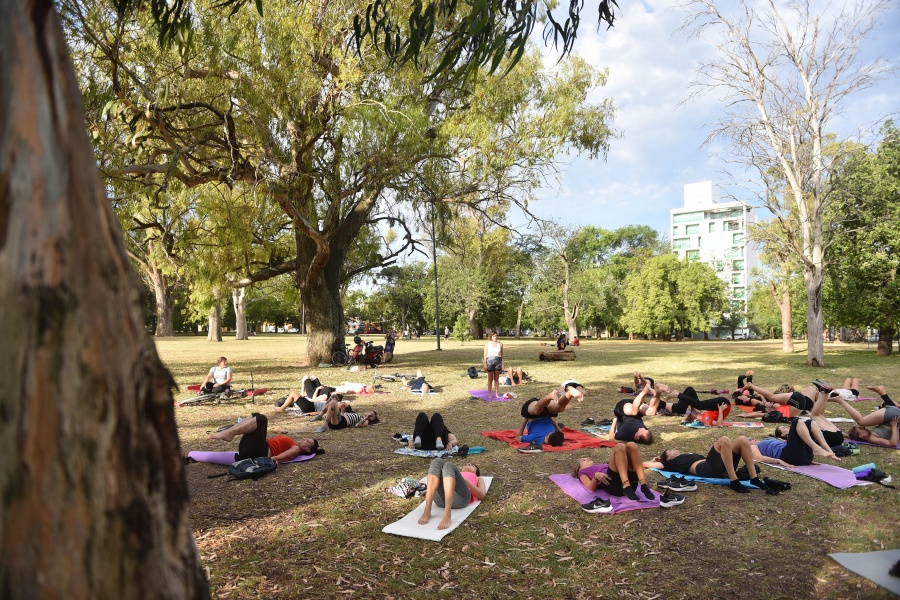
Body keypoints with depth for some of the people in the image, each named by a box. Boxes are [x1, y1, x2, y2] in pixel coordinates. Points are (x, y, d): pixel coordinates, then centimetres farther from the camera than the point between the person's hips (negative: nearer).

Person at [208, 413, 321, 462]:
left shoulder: (296, 449, 4)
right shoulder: (291, 444, 29)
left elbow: (287, 455, -17)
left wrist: (274, 458, -38)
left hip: (258, 453, -9)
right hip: (250, 450, 9)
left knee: (261, 419, -18)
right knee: (256, 416, 9)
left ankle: (228, 434, -24)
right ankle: (228, 433, -8)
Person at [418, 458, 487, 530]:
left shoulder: (478, 478, 41)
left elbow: (482, 495, 18)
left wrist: (466, 481, 3)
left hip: (460, 497, -2)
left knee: (449, 466, -27)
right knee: (437, 462, -20)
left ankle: (447, 516, -44)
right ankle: (427, 511, -32)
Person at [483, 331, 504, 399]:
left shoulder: (500, 344, 7)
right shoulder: (487, 344, 2)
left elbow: (502, 355, 9)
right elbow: (485, 355, 1)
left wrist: (502, 364, 5)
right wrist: (485, 365, -6)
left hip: (498, 361, 2)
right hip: (490, 361, -2)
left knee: (497, 379, 6)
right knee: (490, 379, 3)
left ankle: (497, 394, 12)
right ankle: (490, 394, 9)